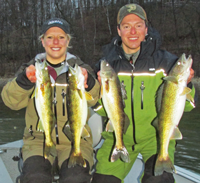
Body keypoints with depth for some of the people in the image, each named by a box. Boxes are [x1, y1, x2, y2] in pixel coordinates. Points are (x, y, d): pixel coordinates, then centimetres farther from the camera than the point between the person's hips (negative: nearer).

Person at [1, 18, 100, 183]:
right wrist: (25, 80, -24)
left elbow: (93, 99, -9)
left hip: (75, 140, 0)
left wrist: (87, 82, -31)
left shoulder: (79, 67, 8)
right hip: (39, 139, 1)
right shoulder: (32, 68, 9)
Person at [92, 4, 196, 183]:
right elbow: (102, 110, 1)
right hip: (118, 137, 3)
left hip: (156, 136, -2)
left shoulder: (165, 61, -5)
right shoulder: (107, 64, 0)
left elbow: (184, 105, -4)